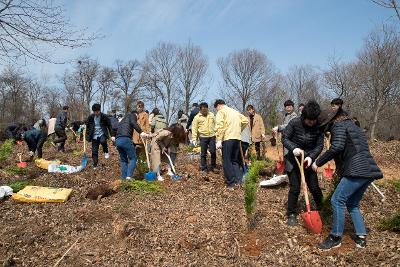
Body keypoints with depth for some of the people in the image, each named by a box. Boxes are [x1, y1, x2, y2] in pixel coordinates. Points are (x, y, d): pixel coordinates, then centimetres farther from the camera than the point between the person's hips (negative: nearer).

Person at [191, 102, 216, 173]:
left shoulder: (212, 115, 8)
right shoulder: (197, 117, -1)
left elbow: (215, 125, 14)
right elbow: (194, 128, -2)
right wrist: (194, 139, -7)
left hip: (212, 136, 2)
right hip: (203, 137, -2)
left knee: (213, 152, -2)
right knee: (203, 154, 5)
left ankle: (213, 167, 15)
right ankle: (204, 168, 16)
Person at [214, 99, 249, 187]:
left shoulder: (221, 112, 2)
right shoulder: (235, 111, 24)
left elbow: (220, 126, -12)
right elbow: (245, 121, 19)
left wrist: (219, 140, -16)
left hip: (228, 138, -7)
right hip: (237, 138, 7)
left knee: (227, 161, 0)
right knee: (235, 160, 16)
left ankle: (231, 182, 0)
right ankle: (239, 179, 7)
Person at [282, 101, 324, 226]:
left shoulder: (318, 127, -10)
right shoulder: (295, 123, -17)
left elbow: (319, 145, -7)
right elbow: (284, 138, -11)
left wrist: (311, 157, -24)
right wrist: (293, 148, -28)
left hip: (308, 160, 3)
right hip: (293, 160, -2)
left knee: (314, 187, 9)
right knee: (294, 188, -2)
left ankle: (321, 208, 36)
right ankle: (291, 214, 14)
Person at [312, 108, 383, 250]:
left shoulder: (339, 125, 0)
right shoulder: (354, 127, 28)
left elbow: (337, 147, -17)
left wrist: (318, 162, -10)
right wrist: (341, 169, 33)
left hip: (357, 170, -10)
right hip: (368, 170, 10)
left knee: (337, 200, -5)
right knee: (352, 204, 17)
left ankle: (336, 237, 3)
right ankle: (361, 238, 19)